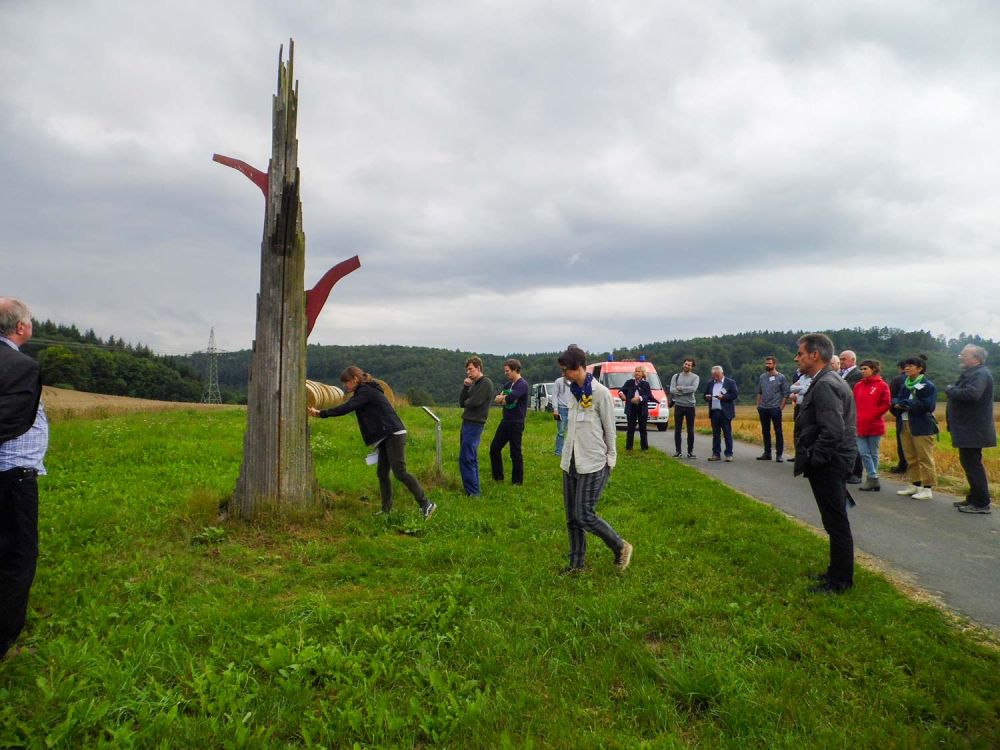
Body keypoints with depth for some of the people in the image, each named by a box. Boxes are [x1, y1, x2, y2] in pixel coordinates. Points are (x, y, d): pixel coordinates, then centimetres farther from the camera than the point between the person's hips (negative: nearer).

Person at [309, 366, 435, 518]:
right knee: (382, 474, 7)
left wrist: (321, 413, -20)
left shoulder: (366, 391, -10)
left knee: (400, 472, -14)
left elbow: (347, 408, -21)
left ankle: (425, 504, -11)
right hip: (386, 437, 10)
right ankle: (386, 510, 9)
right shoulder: (367, 391, 20)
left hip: (394, 435, -10)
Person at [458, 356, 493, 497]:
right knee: (471, 458, 14)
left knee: (466, 459, -10)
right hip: (467, 423, 9)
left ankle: (472, 492, -6)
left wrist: (466, 402, 1)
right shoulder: (473, 384, 14)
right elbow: (462, 402, 10)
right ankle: (473, 489, 21)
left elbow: (474, 402, -20)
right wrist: (465, 387, -3)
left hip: (475, 424, -9)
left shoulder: (486, 383, -11)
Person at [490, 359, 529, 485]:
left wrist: (502, 398, -6)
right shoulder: (508, 384, 13)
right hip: (505, 421, 8)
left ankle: (517, 481, 13)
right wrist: (505, 397, -13)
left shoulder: (522, 384, -13)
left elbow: (510, 398, -27)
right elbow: (496, 398, 8)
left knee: (515, 453, 0)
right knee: (494, 448, 9)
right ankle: (498, 476, 22)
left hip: (516, 423, -8)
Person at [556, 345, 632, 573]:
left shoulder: (600, 393, -12)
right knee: (572, 518, 9)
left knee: (585, 516, -6)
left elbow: (610, 429, -7)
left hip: (593, 464, -7)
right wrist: (568, 453, 13)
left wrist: (610, 459, -3)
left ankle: (621, 548, 15)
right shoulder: (573, 392, 9)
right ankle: (576, 564, 20)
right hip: (570, 462, 7)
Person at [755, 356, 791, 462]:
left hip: (775, 408, -5)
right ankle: (767, 453, 18)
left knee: (778, 431, -1)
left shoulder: (781, 378, -3)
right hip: (763, 409, 5)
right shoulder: (762, 377, 10)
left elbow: (786, 393, -4)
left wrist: (781, 407, -10)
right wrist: (758, 405, 8)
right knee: (765, 431, 10)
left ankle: (779, 454, 3)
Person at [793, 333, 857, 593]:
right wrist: (810, 449, 13)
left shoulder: (824, 386, -20)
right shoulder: (829, 381, 12)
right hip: (832, 462, 10)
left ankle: (840, 581, 12)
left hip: (827, 465, -10)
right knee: (836, 521, 19)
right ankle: (838, 571, 32)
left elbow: (832, 432, -28)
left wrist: (812, 460, -18)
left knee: (836, 523, 1)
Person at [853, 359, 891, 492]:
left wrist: (871, 415, -13)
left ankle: (871, 479, 13)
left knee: (873, 454, 7)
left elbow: (885, 405, -8)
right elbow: (854, 403, 12)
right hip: (860, 425, 4)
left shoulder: (882, 385, -5)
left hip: (875, 425, -4)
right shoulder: (858, 385, 10)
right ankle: (873, 479, 3)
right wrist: (856, 417, -1)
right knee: (864, 453, -2)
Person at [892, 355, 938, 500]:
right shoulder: (905, 385, 14)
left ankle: (927, 489, 1)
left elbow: (928, 405, -17)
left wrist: (906, 404, -13)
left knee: (925, 458, -4)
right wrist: (898, 404, -11)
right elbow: (896, 399, 13)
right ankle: (915, 485, 23)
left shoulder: (928, 386, -8)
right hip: (906, 424, 7)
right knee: (911, 458, 13)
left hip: (922, 426, -7)